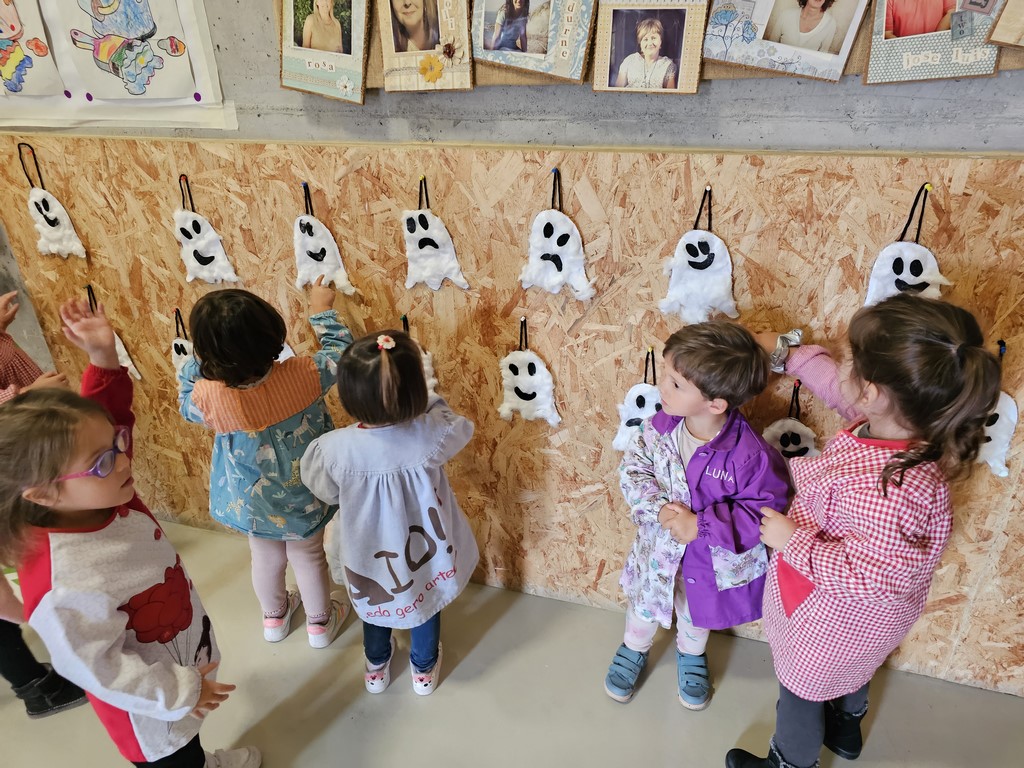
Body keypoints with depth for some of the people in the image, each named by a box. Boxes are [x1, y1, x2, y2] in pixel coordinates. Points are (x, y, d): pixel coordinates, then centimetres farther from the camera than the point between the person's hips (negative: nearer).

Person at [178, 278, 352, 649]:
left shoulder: (209, 397, -31)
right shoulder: (302, 376, -33)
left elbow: (184, 401, -4)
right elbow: (340, 352, -11)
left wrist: (196, 359, -3)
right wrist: (323, 311, -1)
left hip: (252, 504, 1)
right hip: (304, 500, -1)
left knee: (266, 557, 28)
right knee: (308, 556, 24)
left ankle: (274, 616, 55)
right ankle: (320, 621, 47)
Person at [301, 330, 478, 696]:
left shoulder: (334, 448, -32)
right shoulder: (432, 435, -34)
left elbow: (325, 491, -10)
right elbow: (458, 425, -8)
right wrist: (421, 397, -3)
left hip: (370, 549, 0)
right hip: (422, 548, 0)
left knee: (375, 602, 31)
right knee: (426, 602, 29)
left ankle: (377, 666, 58)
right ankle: (424, 669, 54)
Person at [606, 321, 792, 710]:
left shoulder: (749, 455, -34)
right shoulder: (660, 425, -23)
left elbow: (766, 509, -24)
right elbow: (633, 468, -11)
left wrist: (700, 526, -29)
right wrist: (660, 509, -28)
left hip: (710, 561, -2)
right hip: (658, 547, 2)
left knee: (696, 613, 30)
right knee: (643, 605, 29)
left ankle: (690, 655, 65)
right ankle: (634, 649, 62)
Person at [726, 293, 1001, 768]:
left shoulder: (885, 490, -47)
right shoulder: (901, 424, -21)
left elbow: (870, 575, -36)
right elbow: (843, 392, -2)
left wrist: (791, 540, -28)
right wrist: (790, 355, 5)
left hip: (835, 618, -8)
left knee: (800, 687, 24)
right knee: (848, 672, 38)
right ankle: (845, 729, 68)